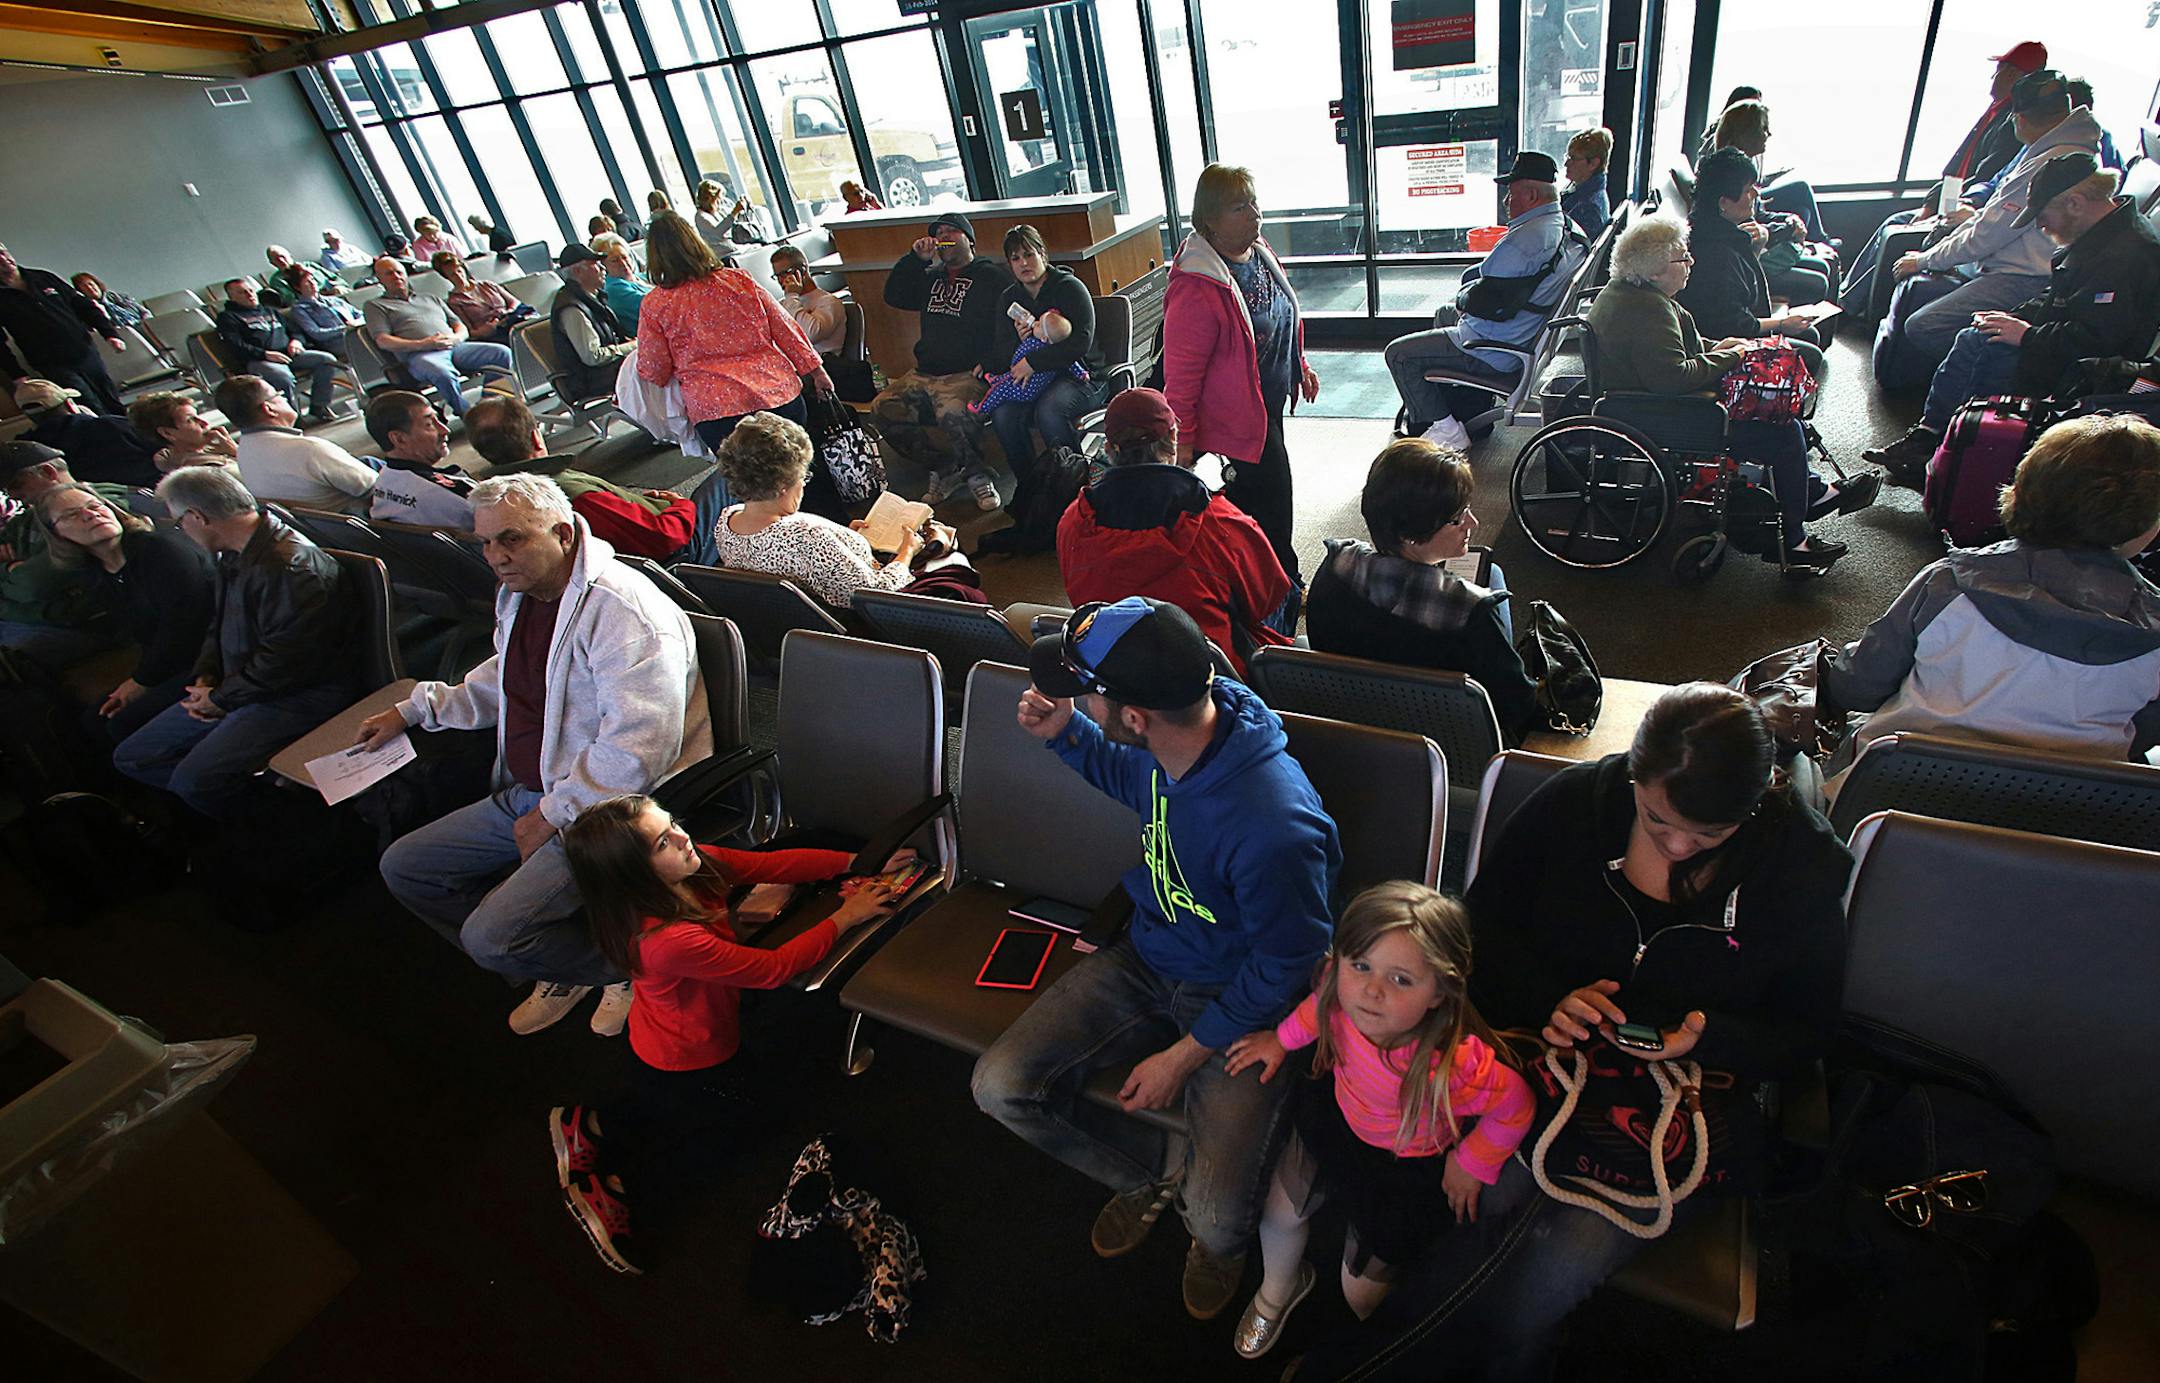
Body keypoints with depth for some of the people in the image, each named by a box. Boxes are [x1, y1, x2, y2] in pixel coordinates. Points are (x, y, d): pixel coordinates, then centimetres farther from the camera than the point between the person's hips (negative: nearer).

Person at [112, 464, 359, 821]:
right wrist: (205, 678, 7)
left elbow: (284, 661, -23)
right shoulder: (233, 557, 12)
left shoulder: (292, 567, -23)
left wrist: (221, 698, -10)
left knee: (193, 778, -25)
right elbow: (220, 626, 24)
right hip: (234, 686, 11)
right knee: (130, 758, 10)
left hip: (299, 695, -11)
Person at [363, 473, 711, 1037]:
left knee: (490, 936, -20)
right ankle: (558, 968, 16)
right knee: (403, 866, 12)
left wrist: (554, 814, -20)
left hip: (603, 811, -10)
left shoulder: (623, 610, -23)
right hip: (529, 795, 10)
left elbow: (639, 747, -29)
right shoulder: (518, 594, 9)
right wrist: (412, 710, 30)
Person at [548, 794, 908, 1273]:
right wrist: (845, 917, -26)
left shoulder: (693, 866, -22)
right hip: (686, 1068, -8)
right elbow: (773, 969, -33)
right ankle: (613, 1188, 20)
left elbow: (772, 863, -14)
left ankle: (591, 1125, 28)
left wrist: (860, 863, -18)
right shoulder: (668, 939, -43)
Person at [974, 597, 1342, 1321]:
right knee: (1001, 1086, -4)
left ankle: (1221, 1238, 23)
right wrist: (1064, 733, -8)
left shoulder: (1273, 831, -37)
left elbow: (1286, 966, -20)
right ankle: (1156, 1171, 22)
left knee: (1216, 1218, -18)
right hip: (1148, 956, 7)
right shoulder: (1162, 745, -15)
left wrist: (1185, 1056, -14)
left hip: (1241, 997, -6)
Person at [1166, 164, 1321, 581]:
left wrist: (1302, 367, 23)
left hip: (1272, 398, 9)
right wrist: (1181, 437, -20)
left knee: (1250, 487, 20)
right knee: (1272, 489, 1)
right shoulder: (1196, 286, -27)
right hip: (1239, 411, -9)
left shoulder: (1258, 251, 1)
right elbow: (1181, 369, -23)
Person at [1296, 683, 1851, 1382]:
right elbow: (1483, 925, 4)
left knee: (1539, 1282, -23)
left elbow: (1806, 1032, 5)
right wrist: (1548, 997, -14)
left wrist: (1709, 1037, -16)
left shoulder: (1804, 864, -6)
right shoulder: (1571, 802, -6)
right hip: (1547, 1063, 1)